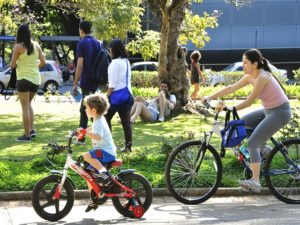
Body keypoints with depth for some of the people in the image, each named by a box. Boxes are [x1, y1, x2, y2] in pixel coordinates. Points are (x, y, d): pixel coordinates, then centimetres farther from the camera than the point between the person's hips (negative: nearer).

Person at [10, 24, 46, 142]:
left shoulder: (18, 46, -10)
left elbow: (12, 65, -8)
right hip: (36, 79, 6)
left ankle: (27, 135, 0)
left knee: (25, 107, 0)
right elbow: (43, 62, 9)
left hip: (24, 79, -5)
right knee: (28, 104, 22)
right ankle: (32, 130, 13)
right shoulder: (36, 45, 5)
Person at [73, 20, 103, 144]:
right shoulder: (98, 43, 9)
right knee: (84, 108, 16)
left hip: (86, 82, -6)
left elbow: (80, 65, -16)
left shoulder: (82, 43, -10)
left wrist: (75, 84, -12)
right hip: (95, 81, 6)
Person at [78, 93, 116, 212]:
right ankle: (93, 200, 22)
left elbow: (98, 136, -36)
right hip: (102, 151, 10)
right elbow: (93, 128, 39)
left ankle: (104, 172, -29)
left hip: (107, 152, -10)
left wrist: (85, 132, -42)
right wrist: (82, 131, 32)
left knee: (87, 155, -32)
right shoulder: (98, 120, 14)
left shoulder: (99, 122, -17)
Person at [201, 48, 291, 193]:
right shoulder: (250, 76, 3)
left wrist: (229, 108, -22)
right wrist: (210, 98, -1)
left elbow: (249, 102, -24)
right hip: (268, 111, 9)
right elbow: (231, 88, 3)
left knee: (252, 143, -17)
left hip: (279, 112, -9)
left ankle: (255, 182, -21)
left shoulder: (262, 78, -24)